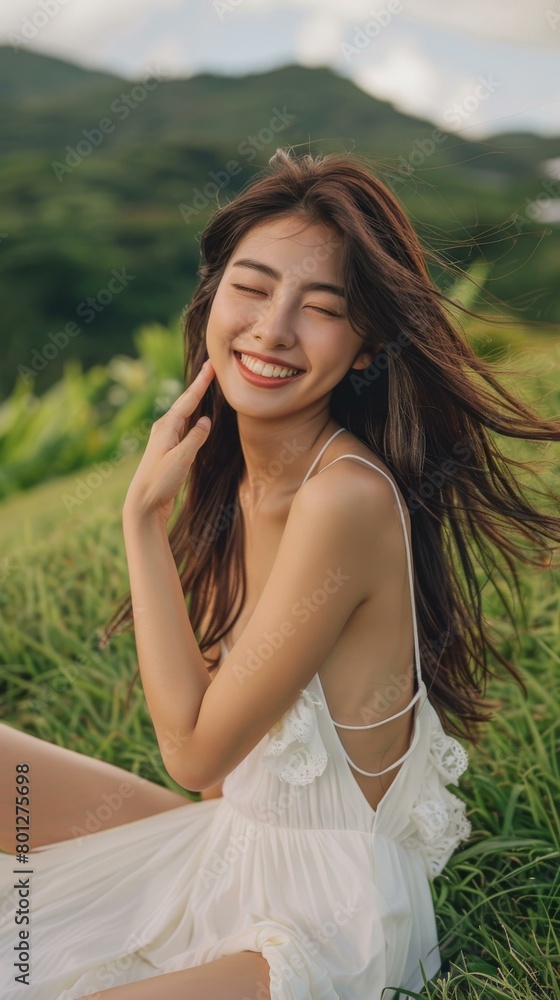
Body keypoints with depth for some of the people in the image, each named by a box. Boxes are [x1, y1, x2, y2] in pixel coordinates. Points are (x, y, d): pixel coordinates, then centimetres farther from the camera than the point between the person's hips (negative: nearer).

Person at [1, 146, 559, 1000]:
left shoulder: (348, 498, -28)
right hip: (233, 841, 8)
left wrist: (144, 512, -21)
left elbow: (194, 749, -22)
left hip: (331, 923, -7)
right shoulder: (233, 468, -3)